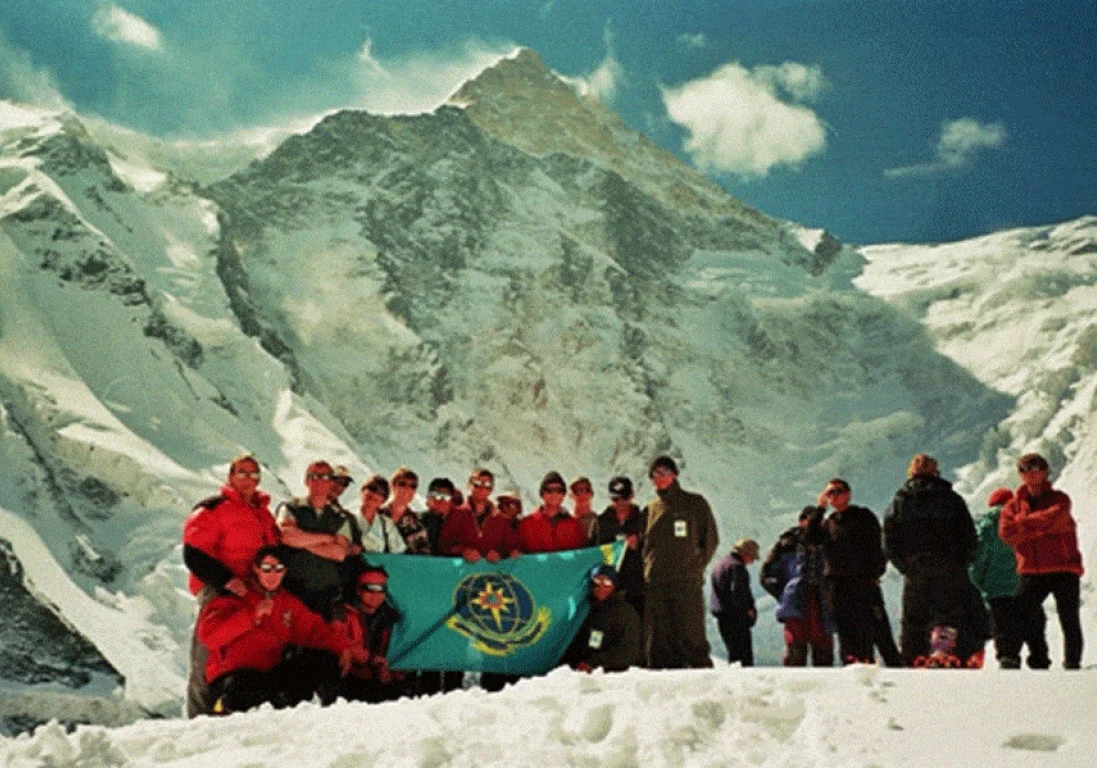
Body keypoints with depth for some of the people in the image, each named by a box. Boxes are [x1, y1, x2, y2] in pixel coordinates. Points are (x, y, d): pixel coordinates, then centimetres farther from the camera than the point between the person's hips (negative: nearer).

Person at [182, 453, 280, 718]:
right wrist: (225, 579, -21)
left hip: (255, 596, 7)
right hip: (217, 593, -7)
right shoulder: (212, 508, -2)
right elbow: (194, 554, -11)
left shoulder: (263, 512, 21)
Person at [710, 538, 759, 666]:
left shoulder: (719, 563, 17)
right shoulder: (736, 566, -14)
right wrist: (747, 609, -12)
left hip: (721, 615, 9)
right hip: (736, 617, -9)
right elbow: (737, 592, -25)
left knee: (733, 650, 15)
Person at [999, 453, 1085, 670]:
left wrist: (1023, 523, -10)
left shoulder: (1059, 499, 6)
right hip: (1032, 570, 1)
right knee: (1019, 614, -10)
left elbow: (1056, 518, -18)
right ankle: (1010, 658, -4)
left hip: (1064, 570, -1)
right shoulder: (1014, 504, 11)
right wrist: (1041, 526, -14)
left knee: (1069, 619, 3)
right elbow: (1006, 532, -6)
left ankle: (1073, 662, 13)